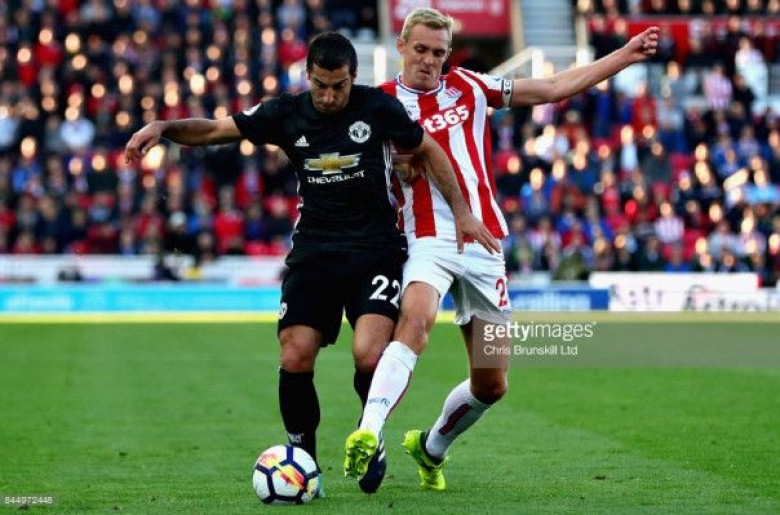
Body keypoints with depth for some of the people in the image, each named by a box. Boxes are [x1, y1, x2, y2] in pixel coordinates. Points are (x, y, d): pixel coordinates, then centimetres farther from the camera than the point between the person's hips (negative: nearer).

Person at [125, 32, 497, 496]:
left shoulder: (378, 107, -3)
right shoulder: (288, 113, 2)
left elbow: (428, 149, 10)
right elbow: (215, 129, 4)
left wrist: (461, 212, 8)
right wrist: (163, 127, -13)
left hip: (375, 251, -2)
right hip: (313, 252, 2)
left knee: (369, 356, -21)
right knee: (295, 359, -12)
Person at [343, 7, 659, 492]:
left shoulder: (468, 86, 11)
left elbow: (552, 88, 13)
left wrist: (625, 55, 10)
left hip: (484, 246, 4)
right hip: (428, 242, -4)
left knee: (491, 386, 5)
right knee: (415, 321, -36)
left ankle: (432, 448, 30)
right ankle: (368, 433, -46)